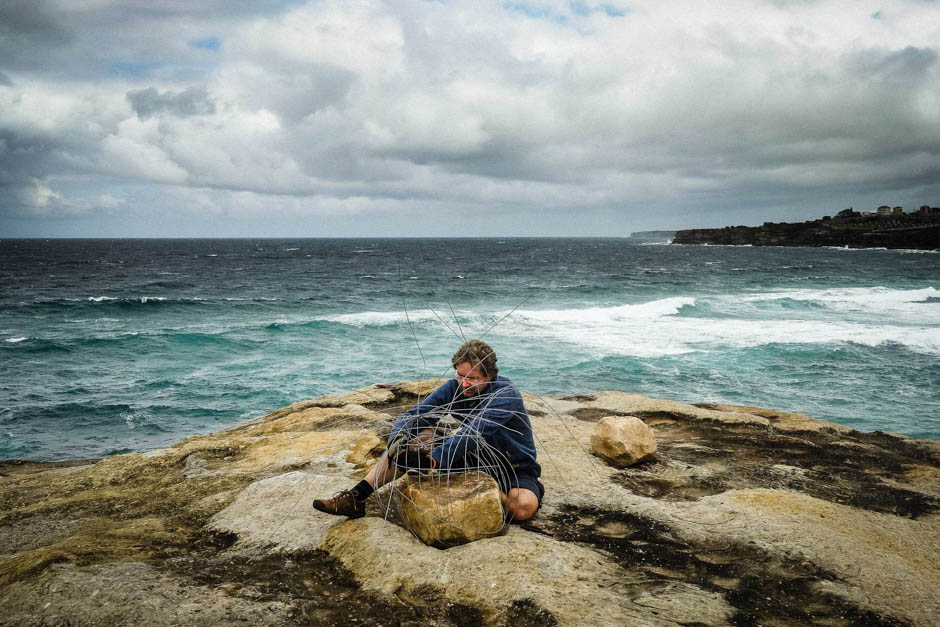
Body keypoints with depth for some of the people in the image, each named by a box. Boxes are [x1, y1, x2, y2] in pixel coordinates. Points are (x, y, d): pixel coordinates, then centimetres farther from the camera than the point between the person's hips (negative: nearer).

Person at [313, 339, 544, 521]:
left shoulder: (506, 395, -24)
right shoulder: (455, 387, -6)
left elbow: (473, 433, -40)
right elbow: (410, 417, -10)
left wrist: (432, 461, -48)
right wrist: (398, 441, -32)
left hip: (514, 468, -5)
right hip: (475, 459, 5)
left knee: (523, 507, -40)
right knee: (420, 435, -12)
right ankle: (356, 498, -14)